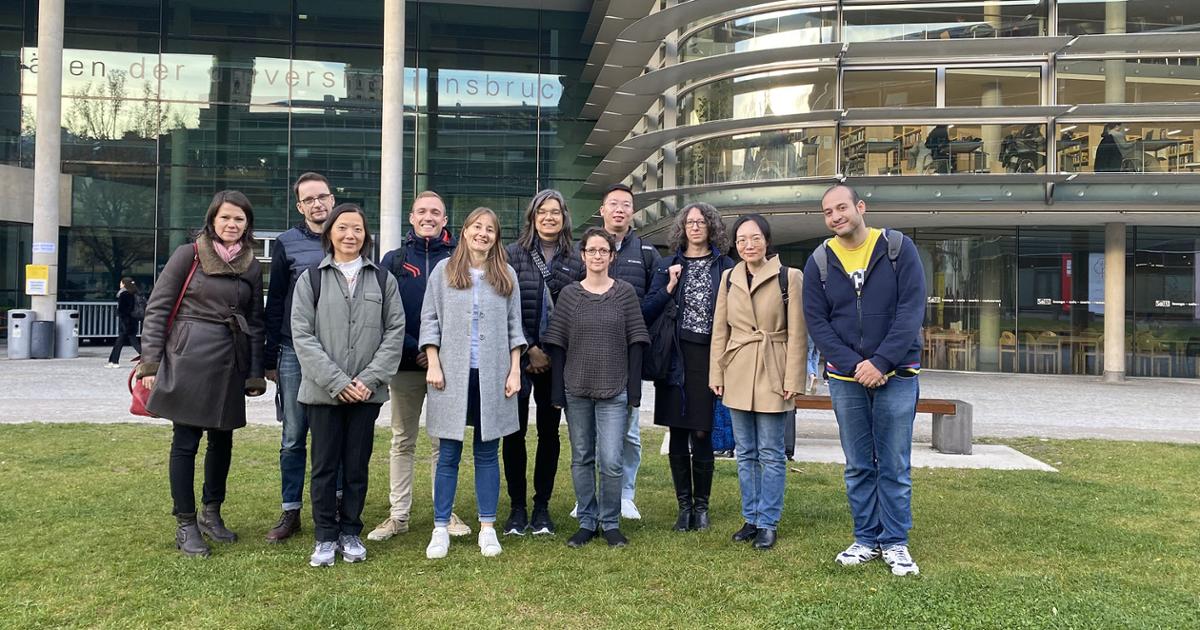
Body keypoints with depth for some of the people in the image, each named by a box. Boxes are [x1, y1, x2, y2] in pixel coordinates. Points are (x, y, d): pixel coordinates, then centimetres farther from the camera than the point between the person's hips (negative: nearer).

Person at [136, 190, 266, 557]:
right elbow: (157, 309, -2)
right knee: (186, 441, 0)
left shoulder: (251, 267, 9)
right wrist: (150, 363, -7)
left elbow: (255, 323, 12)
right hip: (188, 359, -4)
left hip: (230, 364, 4)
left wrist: (255, 374, 7)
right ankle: (186, 525, 11)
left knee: (222, 440, 11)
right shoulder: (188, 255, -2)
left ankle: (211, 513, 29)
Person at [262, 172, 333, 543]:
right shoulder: (286, 244, 5)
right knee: (293, 437, 5)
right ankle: (291, 512, 13)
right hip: (296, 353, 0)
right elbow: (275, 303, 5)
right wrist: (270, 358, 2)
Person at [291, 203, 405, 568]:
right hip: (323, 390, -1)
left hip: (366, 391, 1)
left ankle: (351, 533, 21)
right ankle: (325, 537, 16)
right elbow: (302, 336, -3)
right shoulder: (310, 279, 4)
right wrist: (337, 381, -12)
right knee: (325, 466, 4)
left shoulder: (383, 280, 8)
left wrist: (370, 378, -9)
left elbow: (395, 332, 3)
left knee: (357, 466, 8)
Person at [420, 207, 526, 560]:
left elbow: (514, 327, 9)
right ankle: (440, 529, 11)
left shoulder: (506, 276, 8)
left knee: (488, 452, 7)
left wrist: (515, 370, 2)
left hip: (492, 375, 1)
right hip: (453, 374, -1)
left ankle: (487, 527, 15)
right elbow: (430, 320, 4)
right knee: (448, 454, 3)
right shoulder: (444, 271, 5)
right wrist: (433, 365, -5)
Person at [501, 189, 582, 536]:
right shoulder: (513, 255, 1)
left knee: (549, 431, 7)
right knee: (515, 431, 0)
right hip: (519, 356, -1)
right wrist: (529, 349, -9)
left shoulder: (576, 261, 6)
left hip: (556, 360, 2)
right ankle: (517, 507, 11)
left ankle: (542, 507, 17)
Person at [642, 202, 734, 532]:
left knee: (702, 433, -2)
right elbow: (647, 311, 5)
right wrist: (670, 287, -8)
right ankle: (684, 505, 16)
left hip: (709, 356, -2)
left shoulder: (725, 266, 5)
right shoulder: (669, 265, 9)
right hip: (677, 356, 2)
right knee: (678, 434, 4)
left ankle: (701, 505, 14)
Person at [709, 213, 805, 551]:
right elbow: (720, 330, 10)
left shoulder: (789, 277, -5)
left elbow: (797, 332, -6)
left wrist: (792, 379, -9)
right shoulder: (729, 278, 7)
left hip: (772, 374, -4)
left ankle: (767, 523, 13)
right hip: (737, 375, 4)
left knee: (771, 455, 3)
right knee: (745, 453, 12)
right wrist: (716, 373, 6)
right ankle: (751, 518, 24)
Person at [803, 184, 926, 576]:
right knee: (858, 466, 10)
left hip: (896, 376, -2)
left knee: (894, 467, 3)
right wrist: (854, 365, -12)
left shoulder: (899, 249, -3)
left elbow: (912, 310, -9)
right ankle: (866, 539, 21)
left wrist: (881, 363, -16)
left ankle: (895, 543, 15)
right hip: (845, 378, 2)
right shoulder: (819, 262, 3)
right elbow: (817, 322, 0)